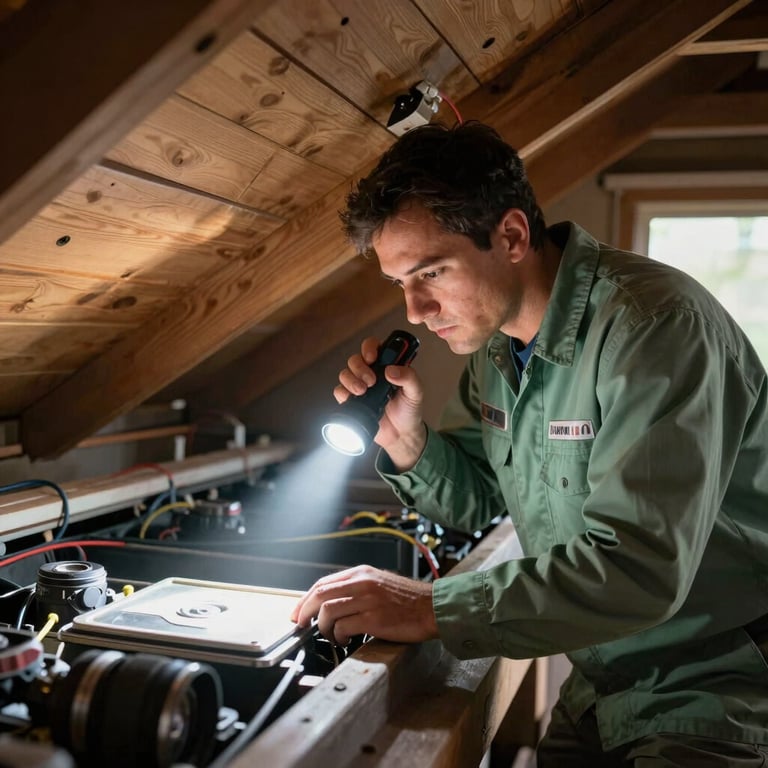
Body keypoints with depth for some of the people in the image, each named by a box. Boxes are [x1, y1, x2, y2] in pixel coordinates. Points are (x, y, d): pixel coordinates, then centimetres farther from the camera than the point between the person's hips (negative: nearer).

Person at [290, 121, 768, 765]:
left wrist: (430, 610, -31)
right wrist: (406, 440, -10)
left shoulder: (655, 325, -26)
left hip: (716, 702, -7)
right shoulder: (495, 336, 0)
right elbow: (476, 501, 10)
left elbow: (640, 566, -32)